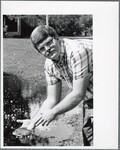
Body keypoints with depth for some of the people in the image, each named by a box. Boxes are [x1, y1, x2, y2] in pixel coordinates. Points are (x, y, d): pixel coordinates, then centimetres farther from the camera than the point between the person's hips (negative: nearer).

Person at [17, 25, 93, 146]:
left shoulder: (76, 51, -30)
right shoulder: (49, 65, -5)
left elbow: (78, 94, -28)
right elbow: (52, 99, 2)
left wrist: (53, 113, -18)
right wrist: (33, 121, -9)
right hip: (90, 99, 7)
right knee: (87, 132, 11)